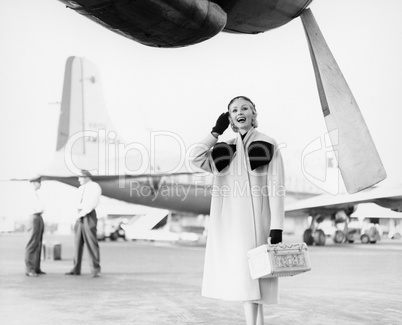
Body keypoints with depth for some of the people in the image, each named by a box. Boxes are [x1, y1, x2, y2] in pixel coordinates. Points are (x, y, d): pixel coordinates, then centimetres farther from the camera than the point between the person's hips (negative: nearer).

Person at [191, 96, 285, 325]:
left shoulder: (269, 145, 2)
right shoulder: (226, 150, 15)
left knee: (249, 277, -12)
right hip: (230, 222, 5)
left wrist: (277, 227, -14)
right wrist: (216, 131, 4)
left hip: (255, 220, -5)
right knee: (244, 278, 7)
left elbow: (276, 188, -5)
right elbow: (198, 160, -2)